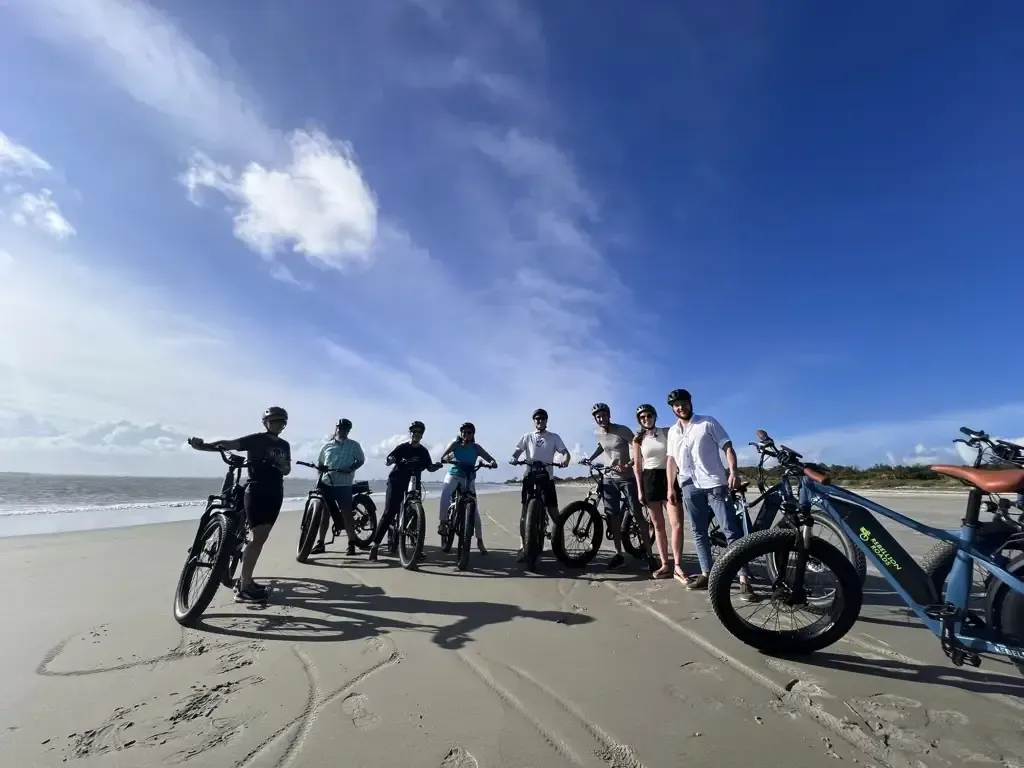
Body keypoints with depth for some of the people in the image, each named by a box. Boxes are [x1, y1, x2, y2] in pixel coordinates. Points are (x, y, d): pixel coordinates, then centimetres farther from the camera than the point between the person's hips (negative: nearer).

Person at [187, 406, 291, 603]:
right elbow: (229, 444, -19)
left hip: (275, 493, 6)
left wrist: (282, 466, -9)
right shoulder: (256, 439, -5)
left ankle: (245, 579, 23)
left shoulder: (284, 445, 12)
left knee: (261, 538, 10)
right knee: (258, 538, -11)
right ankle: (243, 589, -6)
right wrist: (203, 445, -35)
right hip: (256, 491, -6)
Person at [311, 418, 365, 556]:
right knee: (324, 513, 8)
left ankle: (351, 544, 2)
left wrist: (351, 468, -16)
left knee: (346, 513, -4)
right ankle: (321, 543, 18)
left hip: (343, 485, -3)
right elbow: (320, 463, 15)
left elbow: (361, 460, 2)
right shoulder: (327, 445, 9)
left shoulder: (354, 445, 2)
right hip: (326, 483, 3)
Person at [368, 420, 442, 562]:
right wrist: (390, 460, -34)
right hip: (396, 482, -3)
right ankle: (375, 544, -4)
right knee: (389, 513, -10)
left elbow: (430, 468, 7)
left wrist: (438, 465, -14)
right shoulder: (402, 447, -5)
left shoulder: (423, 452, 5)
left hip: (412, 484, 4)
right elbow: (387, 461, -11)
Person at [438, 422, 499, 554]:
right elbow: (443, 455, -19)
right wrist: (442, 459, -43)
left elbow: (490, 458, -12)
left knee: (474, 510, -1)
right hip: (454, 475, -1)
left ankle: (480, 541, 12)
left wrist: (493, 463, -36)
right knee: (445, 494, -35)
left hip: (469, 478, 1)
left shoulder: (476, 447, -4)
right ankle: (443, 523, -18)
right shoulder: (455, 444, -6)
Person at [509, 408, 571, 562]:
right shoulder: (527, 437, 10)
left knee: (554, 512, -1)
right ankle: (522, 547, 4)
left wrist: (565, 460, -24)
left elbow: (566, 452, -1)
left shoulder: (554, 437, 8)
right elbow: (517, 451, 3)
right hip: (530, 477, 1)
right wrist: (513, 458, -21)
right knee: (525, 511, -3)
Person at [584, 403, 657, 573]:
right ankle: (618, 554, 16)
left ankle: (649, 554, 2)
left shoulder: (623, 430, -15)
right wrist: (590, 458, 14)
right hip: (609, 478, 5)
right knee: (613, 517, 6)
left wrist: (626, 466, -30)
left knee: (637, 515, -5)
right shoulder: (597, 433, 2)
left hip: (627, 477, -5)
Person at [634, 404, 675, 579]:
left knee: (677, 523, -10)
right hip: (649, 479, 1)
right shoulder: (638, 439, 4)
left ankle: (677, 566, -2)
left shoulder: (667, 432, 1)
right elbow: (637, 465, 4)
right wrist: (640, 490, -1)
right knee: (658, 525, 6)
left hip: (668, 477, -1)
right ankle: (665, 565, 13)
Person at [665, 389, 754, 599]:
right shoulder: (672, 432, 14)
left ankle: (744, 580, -3)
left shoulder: (708, 422, 2)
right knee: (699, 533, 9)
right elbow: (671, 461, 14)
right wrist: (671, 487, 7)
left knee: (732, 531, -6)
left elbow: (727, 447, -3)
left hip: (715, 484, -4)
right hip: (690, 488, 4)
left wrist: (734, 472, -18)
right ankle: (706, 575, 18)